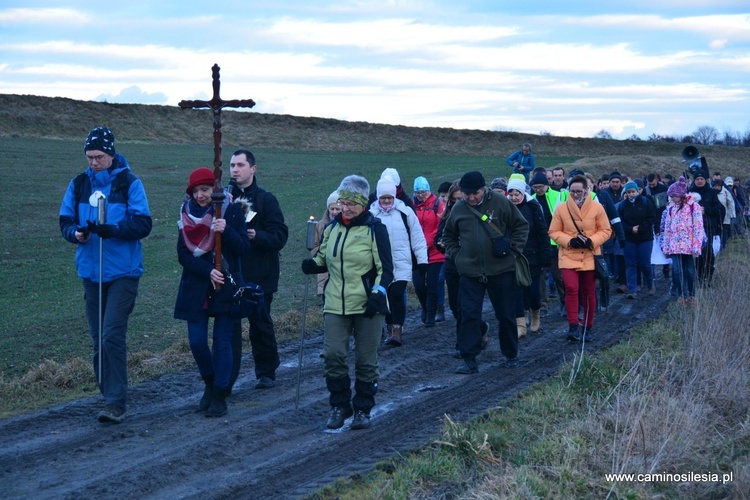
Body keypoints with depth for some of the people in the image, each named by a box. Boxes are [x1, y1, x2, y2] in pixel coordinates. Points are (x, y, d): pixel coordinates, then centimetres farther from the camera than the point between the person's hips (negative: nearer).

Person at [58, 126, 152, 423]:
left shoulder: (129, 183, -4)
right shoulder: (79, 184, 8)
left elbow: (143, 224, -9)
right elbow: (65, 221, 9)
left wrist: (112, 229, -24)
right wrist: (76, 233, -14)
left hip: (123, 272, -5)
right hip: (91, 273, 5)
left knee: (112, 336, -14)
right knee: (98, 339, 9)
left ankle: (117, 403, -10)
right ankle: (110, 396, 21)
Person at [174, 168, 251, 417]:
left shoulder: (232, 210, -2)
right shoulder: (186, 212, 4)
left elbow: (243, 248, -9)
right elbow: (183, 254, -2)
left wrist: (226, 230, -26)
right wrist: (207, 272, -16)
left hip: (226, 287, -2)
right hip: (195, 288, 2)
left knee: (222, 342, -1)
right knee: (196, 341, 0)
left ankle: (219, 396, 8)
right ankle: (210, 383, 25)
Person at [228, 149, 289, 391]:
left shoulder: (266, 199, -1)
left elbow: (280, 235, -7)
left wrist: (257, 235, -23)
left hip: (259, 276, -2)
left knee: (261, 325, 10)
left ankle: (266, 372, 26)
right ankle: (225, 379, 0)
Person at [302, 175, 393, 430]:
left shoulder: (375, 228, -3)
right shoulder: (332, 227, 10)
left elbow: (385, 268, -4)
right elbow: (324, 259, 22)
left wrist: (378, 294, -19)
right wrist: (312, 265, -1)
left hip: (367, 305, -3)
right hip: (336, 304, 3)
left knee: (365, 360, 3)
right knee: (333, 355, -7)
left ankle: (363, 409, 17)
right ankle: (339, 406, 9)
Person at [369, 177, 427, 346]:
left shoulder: (405, 212, 1)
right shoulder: (372, 214, 3)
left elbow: (417, 237, 4)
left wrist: (422, 260, 2)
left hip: (402, 264, -2)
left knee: (397, 295, -12)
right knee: (386, 297, 7)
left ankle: (397, 331, -11)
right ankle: (390, 329, 19)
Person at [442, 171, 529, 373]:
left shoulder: (500, 203, -5)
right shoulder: (458, 209, 2)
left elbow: (521, 226, 5)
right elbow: (448, 236, 19)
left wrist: (513, 248, -4)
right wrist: (456, 255, 6)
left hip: (500, 270, -1)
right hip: (470, 272, 1)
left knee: (506, 315, 10)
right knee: (469, 315, -4)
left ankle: (511, 355, 25)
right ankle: (469, 360, 1)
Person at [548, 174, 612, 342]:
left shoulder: (597, 208, -3)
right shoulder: (561, 209, -3)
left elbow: (606, 230, 2)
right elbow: (554, 232, 2)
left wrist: (591, 241, -16)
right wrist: (569, 241, -15)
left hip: (590, 257, 1)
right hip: (568, 256, -1)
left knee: (589, 293, 9)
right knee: (571, 288, -21)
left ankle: (587, 328, 24)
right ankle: (573, 326, -15)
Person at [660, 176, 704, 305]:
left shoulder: (693, 206, -5)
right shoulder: (671, 208, 11)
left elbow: (698, 227, -8)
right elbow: (667, 228, 13)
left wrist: (696, 246, -13)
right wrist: (666, 246, 8)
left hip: (688, 245, -4)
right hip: (675, 245, 4)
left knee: (689, 271, 4)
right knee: (677, 270, -3)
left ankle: (691, 296, 16)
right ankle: (681, 295, 5)